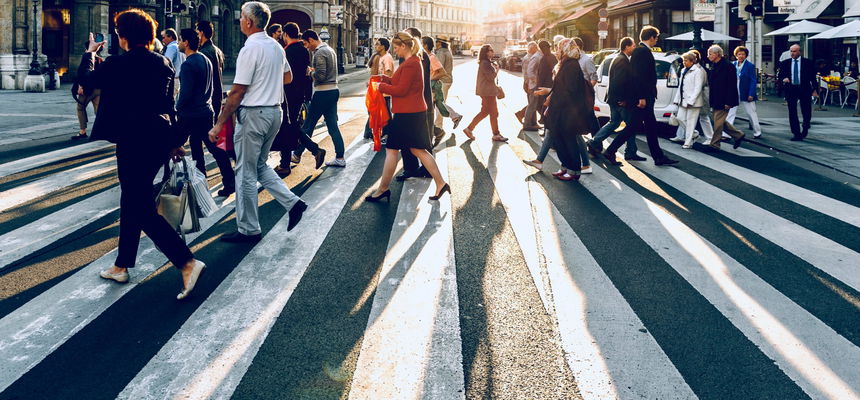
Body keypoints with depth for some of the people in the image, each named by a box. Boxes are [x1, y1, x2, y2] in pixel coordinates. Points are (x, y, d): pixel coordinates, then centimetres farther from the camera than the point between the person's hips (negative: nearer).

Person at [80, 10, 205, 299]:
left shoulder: (118, 64, -13)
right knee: (132, 201, 19)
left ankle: (187, 263, -15)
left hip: (134, 142, -8)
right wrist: (173, 142, 22)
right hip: (160, 138, 8)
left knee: (142, 208, -4)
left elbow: (87, 80, 5)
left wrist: (89, 54, 24)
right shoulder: (163, 63, 6)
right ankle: (122, 266, 30)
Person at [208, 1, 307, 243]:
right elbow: (288, 77, 24)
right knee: (259, 165, 21)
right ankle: (292, 202, 10)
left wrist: (219, 124, -15)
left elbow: (237, 92, -18)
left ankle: (248, 230, 9)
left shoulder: (250, 49, -16)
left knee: (246, 172, 2)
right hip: (275, 111, 8)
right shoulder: (276, 46, 8)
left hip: (253, 114, -8)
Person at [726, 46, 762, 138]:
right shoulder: (732, 64, 5)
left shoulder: (750, 66, -6)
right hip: (734, 94, 3)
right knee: (730, 113, -1)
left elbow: (753, 81, -8)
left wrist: (751, 94, -16)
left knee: (752, 113, 9)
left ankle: (757, 132, 22)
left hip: (746, 95, -3)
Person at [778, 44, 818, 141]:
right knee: (792, 113, 1)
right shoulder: (785, 63, 6)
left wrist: (815, 89, -1)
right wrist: (783, 79, -15)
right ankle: (796, 133, 8)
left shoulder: (807, 62, 1)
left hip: (804, 90, -1)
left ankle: (805, 128, 31)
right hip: (791, 90, 1)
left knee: (807, 112, 3)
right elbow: (779, 76, 8)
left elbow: (812, 76, 4)